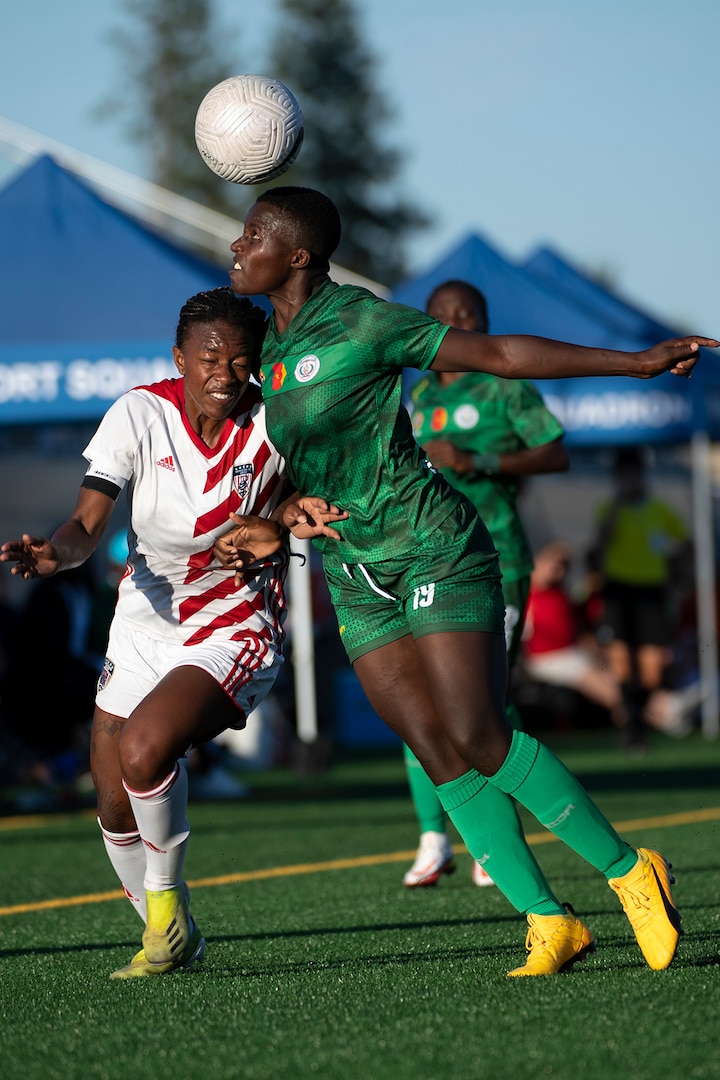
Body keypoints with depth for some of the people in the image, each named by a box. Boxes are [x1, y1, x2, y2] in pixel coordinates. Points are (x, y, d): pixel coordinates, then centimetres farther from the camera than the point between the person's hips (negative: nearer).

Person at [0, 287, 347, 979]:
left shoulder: (274, 424, -15)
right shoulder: (139, 415, -14)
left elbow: (301, 494, 4)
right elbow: (88, 523, -20)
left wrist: (282, 520, -19)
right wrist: (58, 552, -42)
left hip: (235, 628, -4)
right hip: (143, 625, 4)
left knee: (144, 750, -29)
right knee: (115, 807, 6)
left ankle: (167, 908, -6)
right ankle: (173, 942, 31)